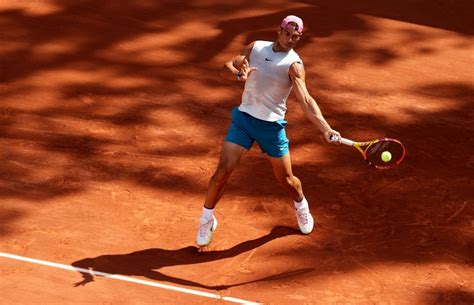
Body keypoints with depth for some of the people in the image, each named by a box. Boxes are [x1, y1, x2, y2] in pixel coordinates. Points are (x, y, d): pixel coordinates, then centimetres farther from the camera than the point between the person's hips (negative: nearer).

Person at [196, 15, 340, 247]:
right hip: (243, 118, 2)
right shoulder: (255, 47, 2)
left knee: (285, 179, 9)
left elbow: (306, 101, -21)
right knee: (222, 172, -7)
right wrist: (239, 75, -22)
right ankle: (206, 219, 13)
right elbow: (226, 68, 3)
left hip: (271, 126, -2)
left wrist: (326, 129, -36)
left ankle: (301, 207, 42)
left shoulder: (294, 65, -12)